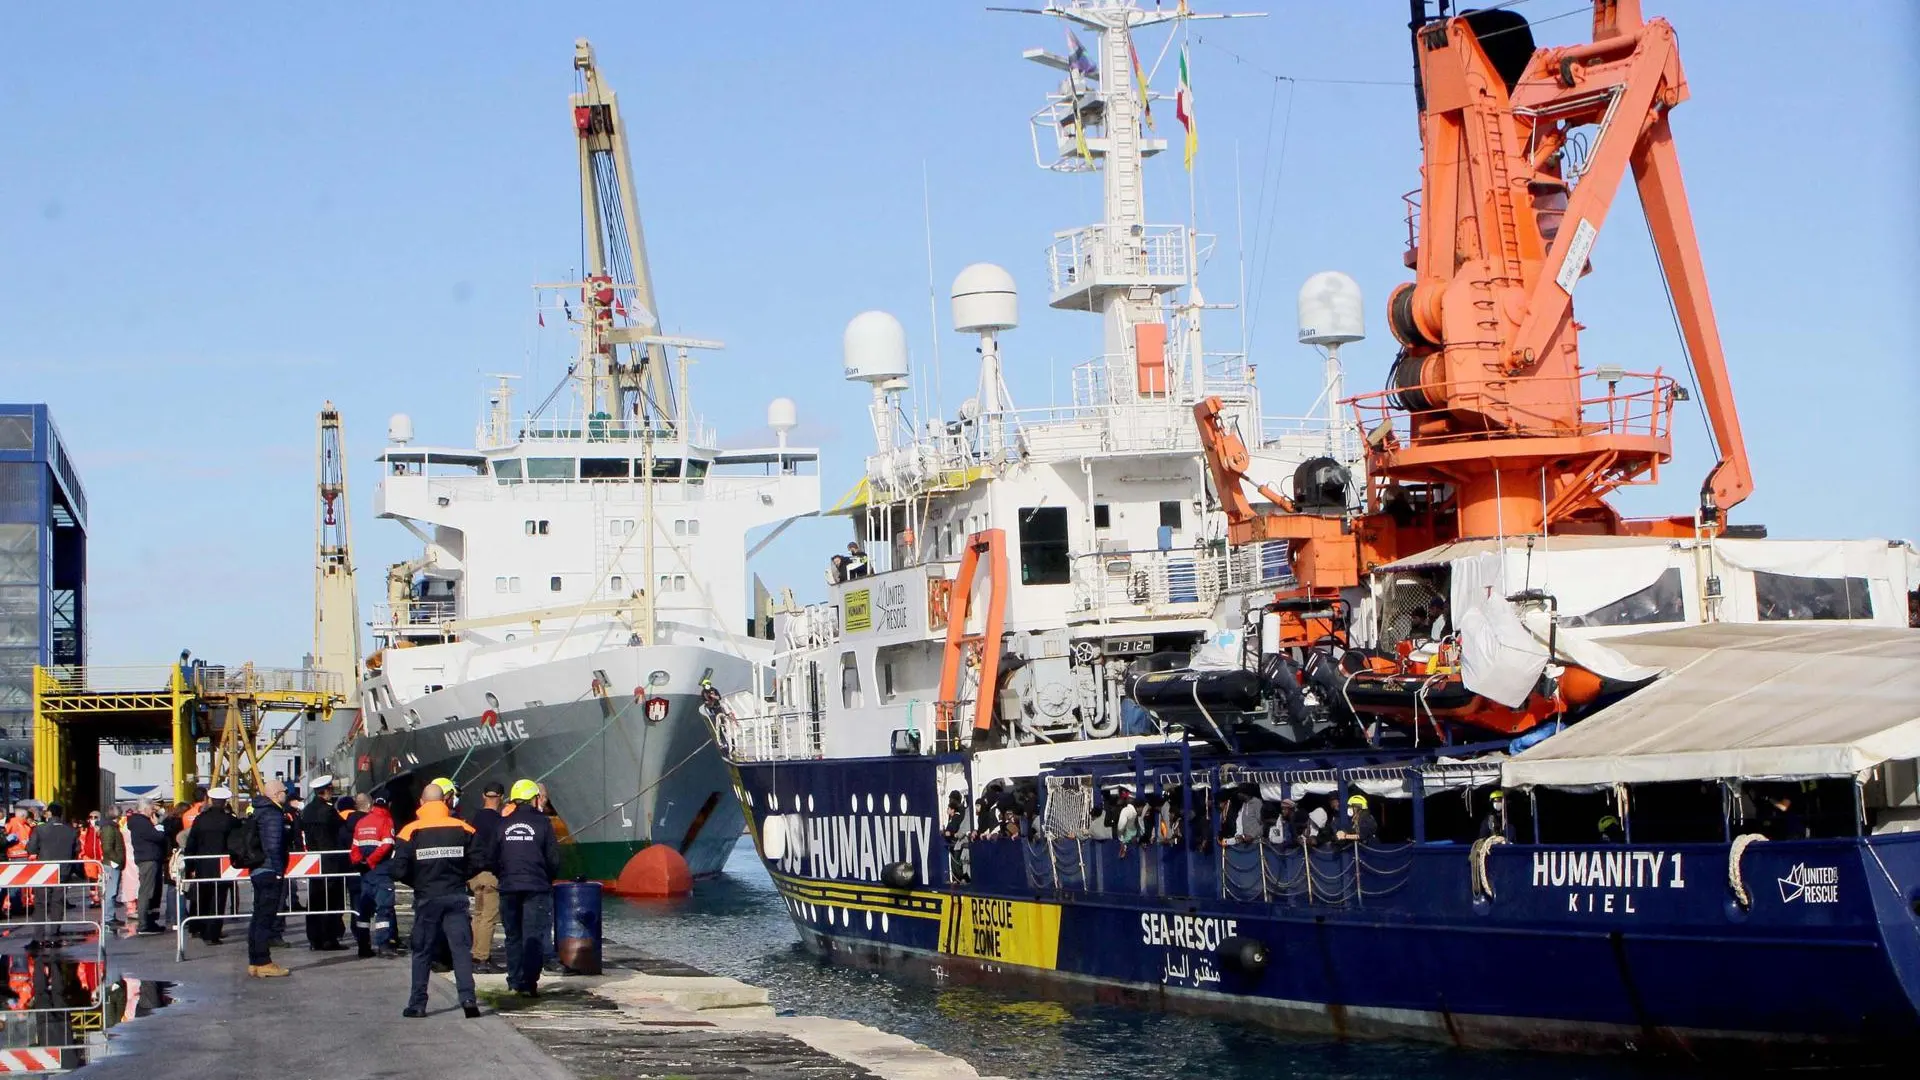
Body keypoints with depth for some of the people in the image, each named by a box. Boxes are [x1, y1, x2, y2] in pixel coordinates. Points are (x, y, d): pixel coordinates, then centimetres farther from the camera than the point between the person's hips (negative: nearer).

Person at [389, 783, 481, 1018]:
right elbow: (477, 862, -4)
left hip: (426, 898, 0)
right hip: (456, 897, 0)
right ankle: (468, 998, -12)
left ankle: (417, 1005, 12)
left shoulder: (410, 831, -6)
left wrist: (417, 883, 10)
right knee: (461, 948, 2)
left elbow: (399, 870, -10)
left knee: (422, 952, 10)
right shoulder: (463, 829, -3)